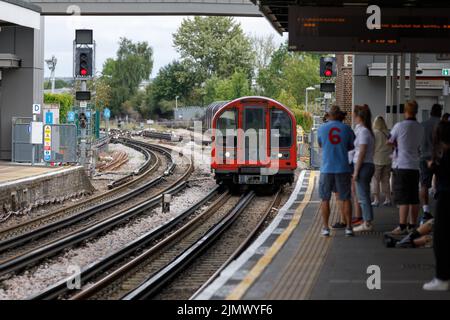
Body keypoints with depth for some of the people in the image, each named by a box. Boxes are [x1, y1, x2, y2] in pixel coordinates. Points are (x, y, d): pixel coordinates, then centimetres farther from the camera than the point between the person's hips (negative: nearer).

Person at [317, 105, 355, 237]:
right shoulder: (346, 128, -2)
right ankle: (349, 227, 6)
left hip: (326, 168, 0)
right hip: (343, 168, 0)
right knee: (346, 198, 8)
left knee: (325, 199, 8)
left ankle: (326, 228, 5)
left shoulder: (321, 129, -1)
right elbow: (351, 146, 10)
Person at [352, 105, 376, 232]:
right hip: (368, 165, 10)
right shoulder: (366, 131, 15)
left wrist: (356, 171, -17)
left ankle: (367, 223, -4)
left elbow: (362, 153, -18)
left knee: (363, 196, -6)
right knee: (364, 196, 13)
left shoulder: (363, 131, -14)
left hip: (363, 165, -10)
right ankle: (367, 222, 16)